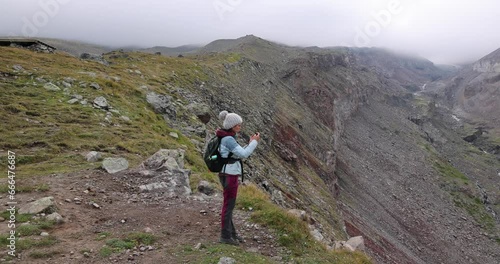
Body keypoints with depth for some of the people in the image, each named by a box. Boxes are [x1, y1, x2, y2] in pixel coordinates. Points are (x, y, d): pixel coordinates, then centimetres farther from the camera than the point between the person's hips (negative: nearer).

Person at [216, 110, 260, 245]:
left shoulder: (228, 138, 13)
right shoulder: (228, 139, -19)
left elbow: (239, 154, 16)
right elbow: (243, 154, -22)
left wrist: (250, 143, 7)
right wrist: (254, 142, -11)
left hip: (229, 175, 10)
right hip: (229, 176, -10)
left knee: (229, 204, 17)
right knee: (229, 205, 1)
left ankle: (230, 232, 30)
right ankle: (225, 236, 13)